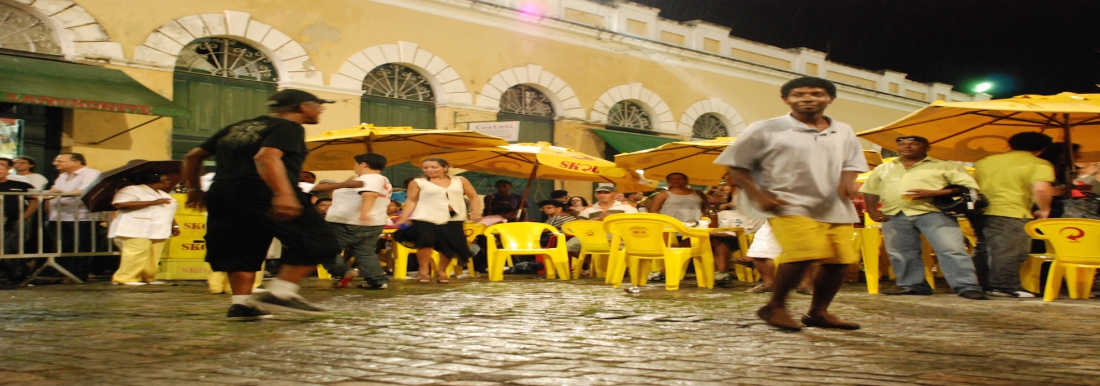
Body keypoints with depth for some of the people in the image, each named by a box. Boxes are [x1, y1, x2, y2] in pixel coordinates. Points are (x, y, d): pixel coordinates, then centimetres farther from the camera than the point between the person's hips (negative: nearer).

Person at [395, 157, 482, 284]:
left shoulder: (460, 180, 9)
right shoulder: (418, 182, 4)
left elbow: (474, 197, 12)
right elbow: (411, 201, 2)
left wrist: (475, 212, -1)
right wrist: (403, 218, -7)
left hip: (453, 220, 3)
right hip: (425, 219, -3)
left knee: (450, 246, 1)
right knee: (426, 241, -19)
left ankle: (441, 271, 22)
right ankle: (423, 271, -1)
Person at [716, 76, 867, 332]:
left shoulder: (843, 132, 10)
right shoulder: (767, 130, -3)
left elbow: (851, 163, 19)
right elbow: (736, 165, -1)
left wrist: (847, 182, -5)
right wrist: (759, 196, -11)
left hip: (836, 208, 6)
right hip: (789, 205, -6)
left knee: (838, 260, 1)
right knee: (804, 253, -23)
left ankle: (818, 312, 20)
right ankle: (775, 307, -3)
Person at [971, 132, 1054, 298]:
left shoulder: (986, 161, 18)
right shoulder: (1038, 164, 0)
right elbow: (1041, 189, -15)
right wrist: (1044, 209, 0)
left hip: (980, 211, 7)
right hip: (1010, 213, -7)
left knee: (983, 249, 14)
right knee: (1009, 251, -1)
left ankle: (982, 285, 19)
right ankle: (1005, 286, -2)